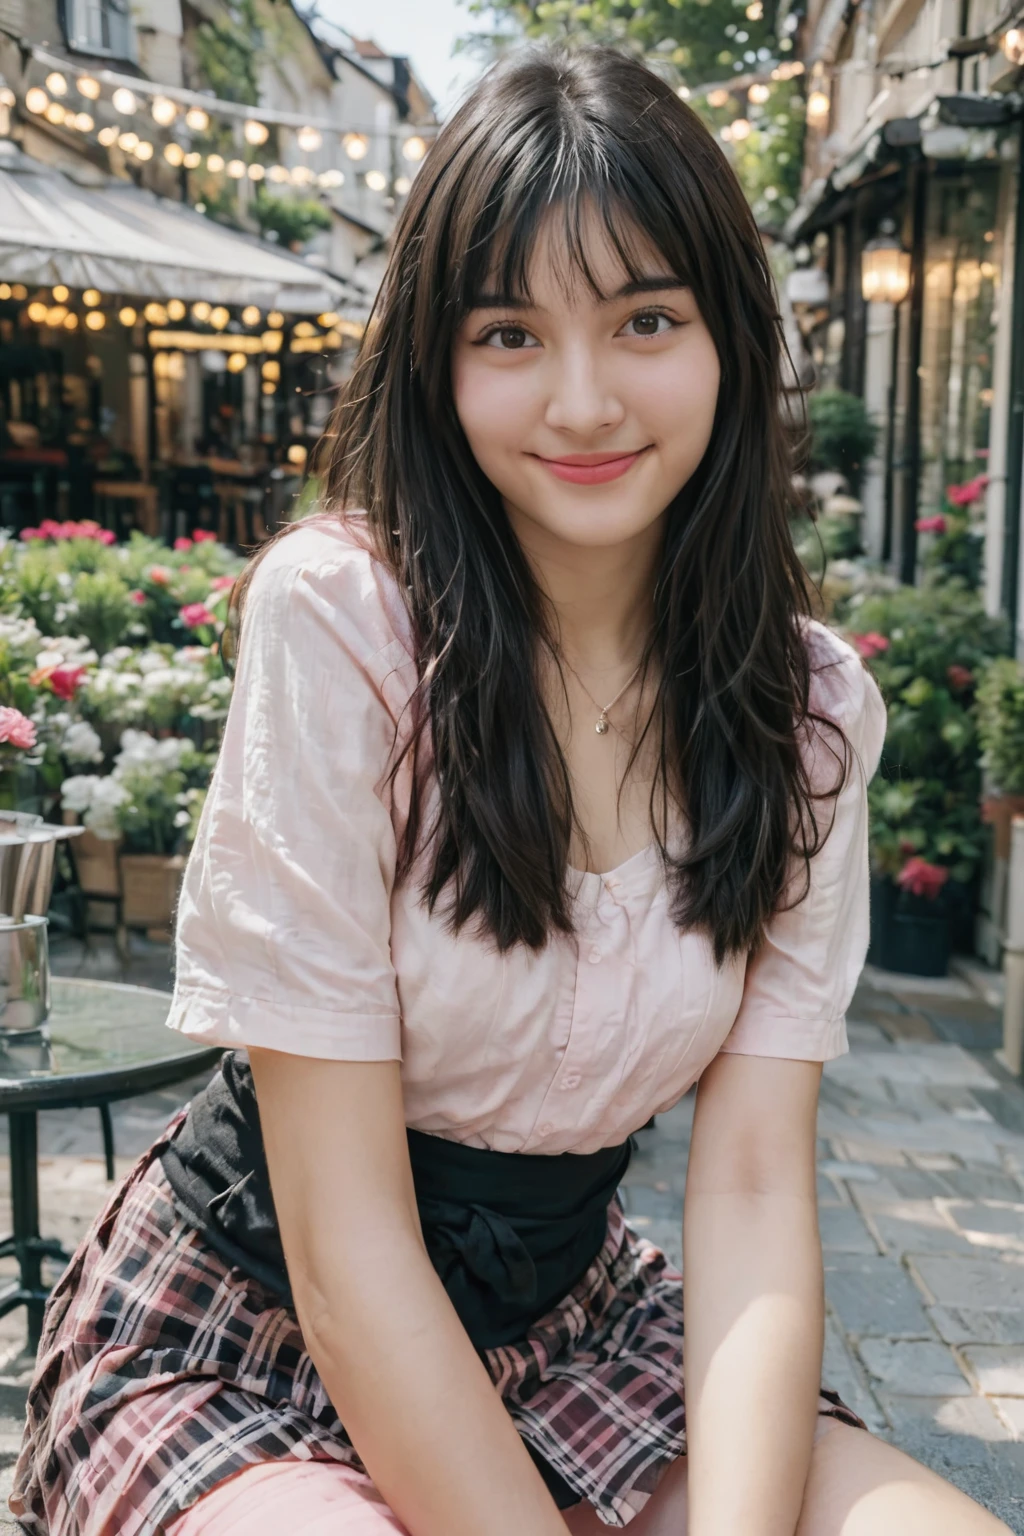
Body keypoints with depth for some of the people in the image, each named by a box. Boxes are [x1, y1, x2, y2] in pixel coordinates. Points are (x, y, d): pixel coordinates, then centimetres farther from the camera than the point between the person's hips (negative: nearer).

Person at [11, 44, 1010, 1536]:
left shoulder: (809, 707, -6)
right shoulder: (336, 618, -21)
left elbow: (754, 1185, -10)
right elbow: (345, 1233, -20)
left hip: (564, 1320, 4)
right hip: (236, 1340, -3)